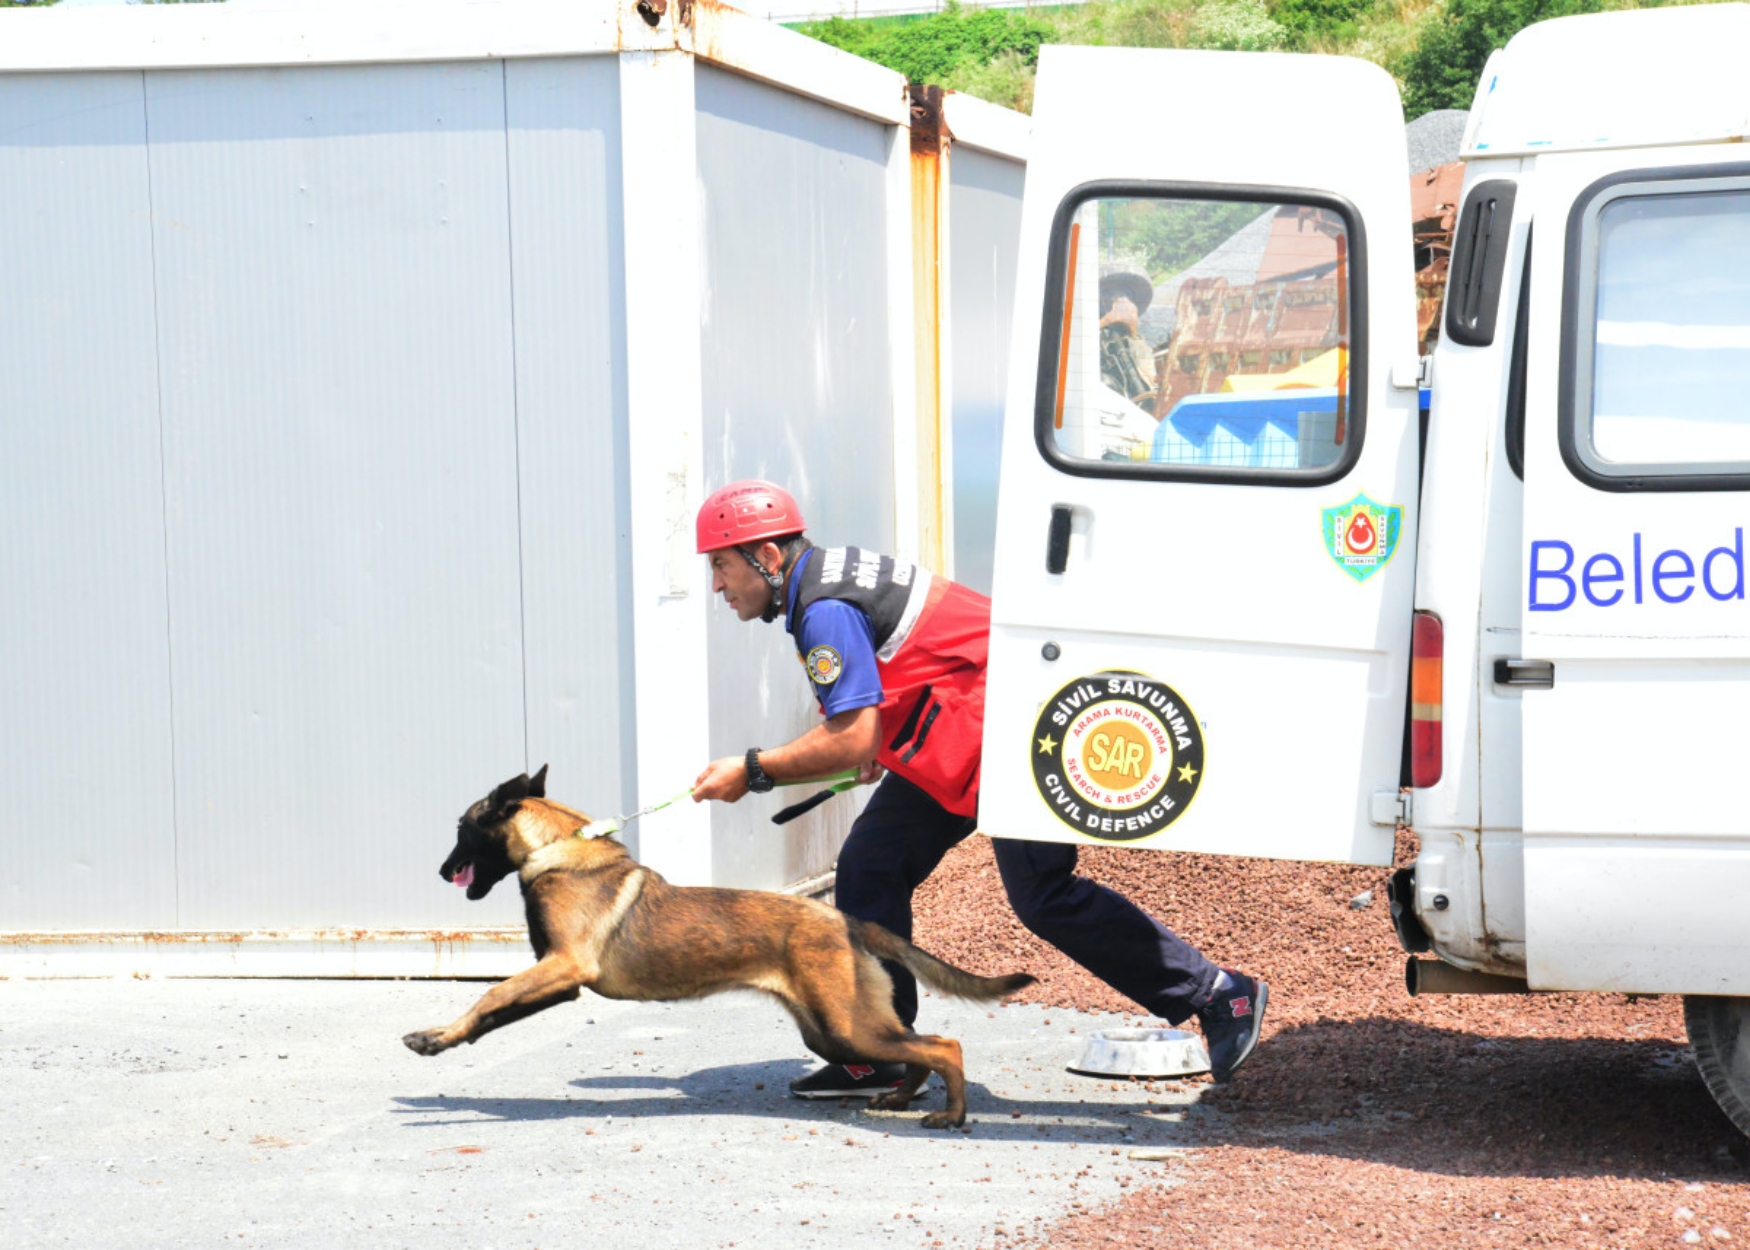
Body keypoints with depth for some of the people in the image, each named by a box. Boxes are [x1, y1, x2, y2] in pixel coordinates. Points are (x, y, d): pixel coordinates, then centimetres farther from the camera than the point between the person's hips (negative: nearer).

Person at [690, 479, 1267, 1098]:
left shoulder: (827, 610, -20)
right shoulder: (827, 577, 12)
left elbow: (852, 741, -25)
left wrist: (752, 770, -15)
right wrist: (878, 748, 11)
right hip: (960, 739, 11)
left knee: (1043, 896, -10)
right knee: (871, 864, 6)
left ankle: (1218, 994, -3)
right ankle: (875, 1054, 8)